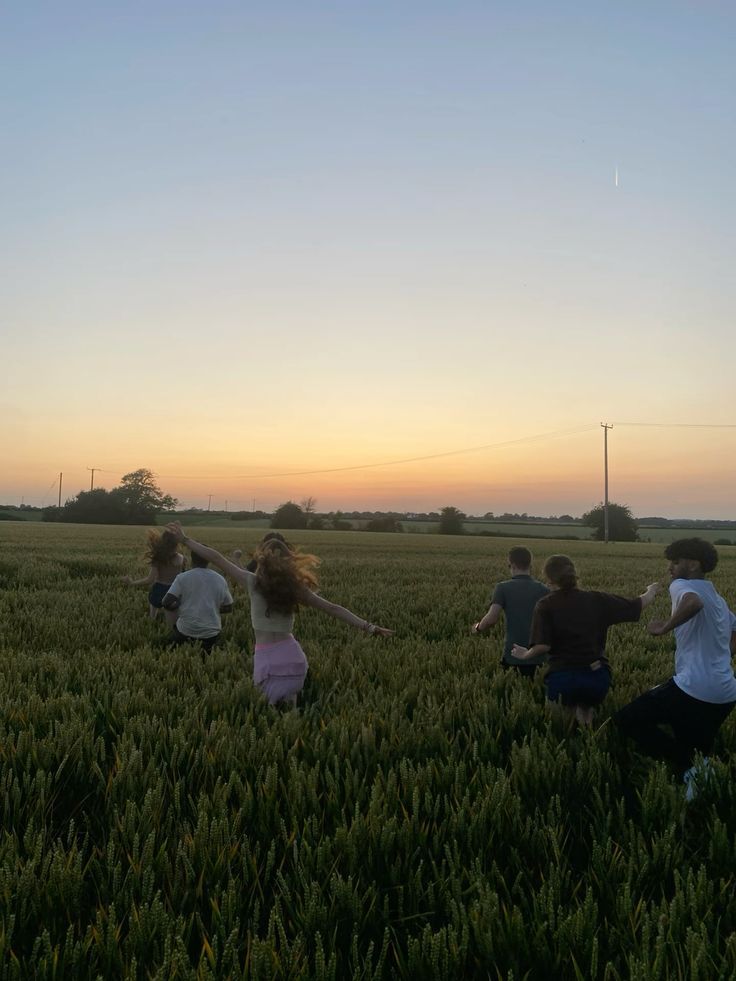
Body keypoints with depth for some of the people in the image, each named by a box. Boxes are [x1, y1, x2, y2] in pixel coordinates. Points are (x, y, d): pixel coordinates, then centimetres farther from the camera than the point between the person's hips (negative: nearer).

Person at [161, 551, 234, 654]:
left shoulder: (182, 577, -6)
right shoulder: (220, 580, 3)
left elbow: (166, 603, -12)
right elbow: (228, 607, 10)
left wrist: (179, 608, 6)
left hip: (186, 632, -3)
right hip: (211, 634, 3)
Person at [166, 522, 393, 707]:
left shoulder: (254, 582, -5)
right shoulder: (295, 587, 3)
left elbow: (216, 558, -1)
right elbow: (332, 609, 3)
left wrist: (185, 539, 7)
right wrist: (369, 627, 6)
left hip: (269, 659, -4)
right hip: (293, 656, 4)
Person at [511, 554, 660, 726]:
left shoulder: (545, 606, -2)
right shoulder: (597, 600, 7)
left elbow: (542, 646, -11)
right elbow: (637, 605, 16)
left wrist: (525, 654, 10)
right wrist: (651, 591, 36)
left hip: (562, 678, -3)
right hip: (597, 676, 3)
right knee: (587, 709, 31)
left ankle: (573, 712, -4)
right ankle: (587, 712, 3)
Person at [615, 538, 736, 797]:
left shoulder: (682, 585, -6)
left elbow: (694, 602, -31)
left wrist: (664, 627, -20)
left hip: (694, 688, -9)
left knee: (626, 719, -3)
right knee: (696, 751, 20)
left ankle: (687, 767, -11)